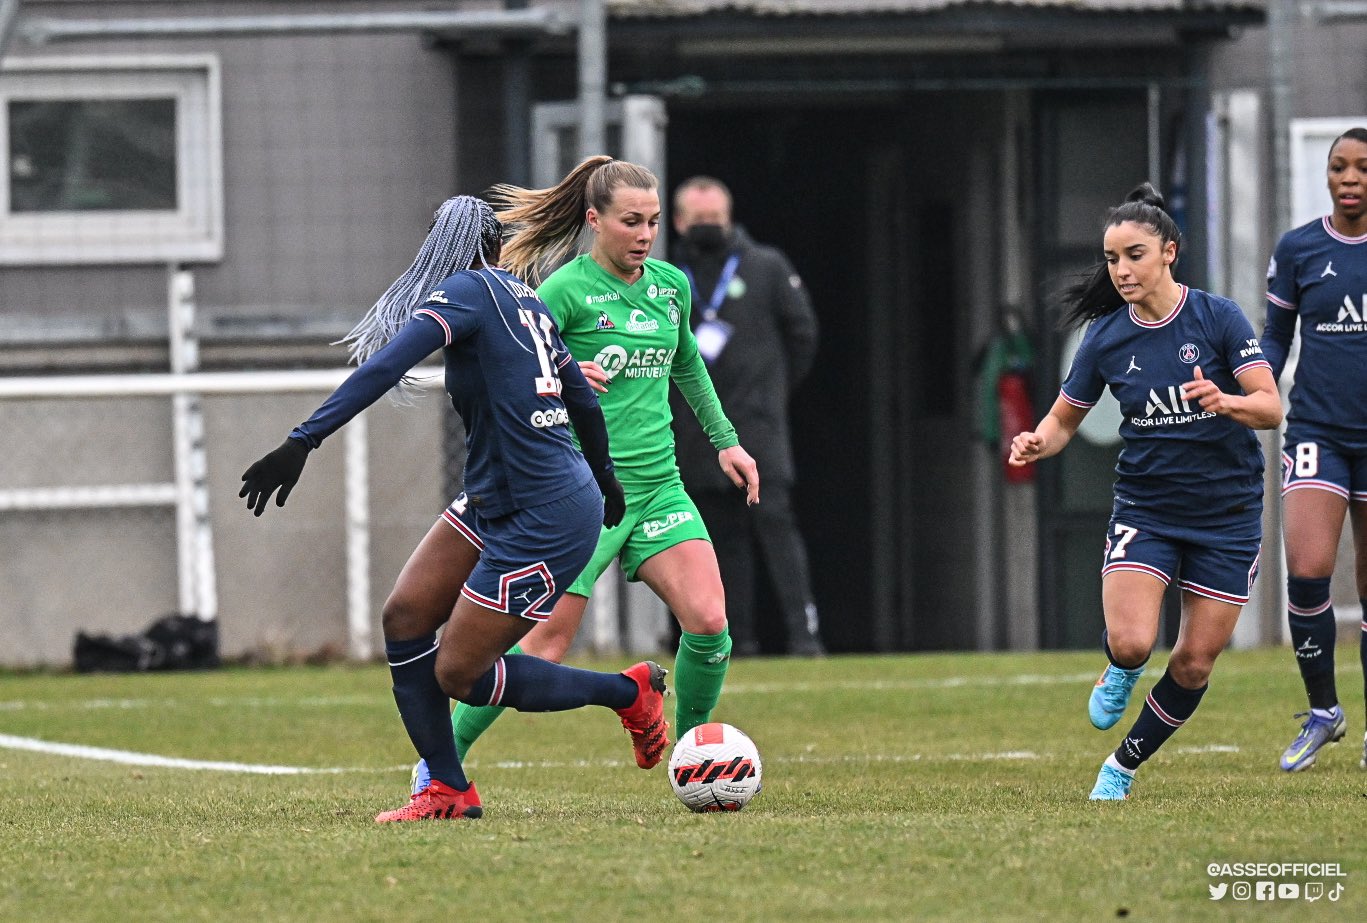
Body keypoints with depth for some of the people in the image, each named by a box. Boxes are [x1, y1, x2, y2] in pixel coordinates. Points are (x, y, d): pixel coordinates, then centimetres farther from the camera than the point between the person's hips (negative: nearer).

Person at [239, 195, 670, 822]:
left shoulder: (466, 292, -13)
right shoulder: (526, 301, 11)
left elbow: (385, 367, -26)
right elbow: (584, 400, 23)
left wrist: (302, 442, -32)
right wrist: (604, 480, 40)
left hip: (544, 524, -9)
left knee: (457, 674, -1)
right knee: (404, 616, 3)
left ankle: (630, 692, 14)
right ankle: (447, 790, 7)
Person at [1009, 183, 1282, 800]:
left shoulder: (1218, 318, -10)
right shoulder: (1105, 338, -3)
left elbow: (1271, 407, -15)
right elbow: (1063, 419, 8)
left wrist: (1225, 401, -36)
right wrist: (1037, 443, -15)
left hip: (1227, 511, -1)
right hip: (1146, 509, 1)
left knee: (1195, 662, 1)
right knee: (1131, 643, -20)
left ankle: (1123, 767, 22)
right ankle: (1119, 675, 17)